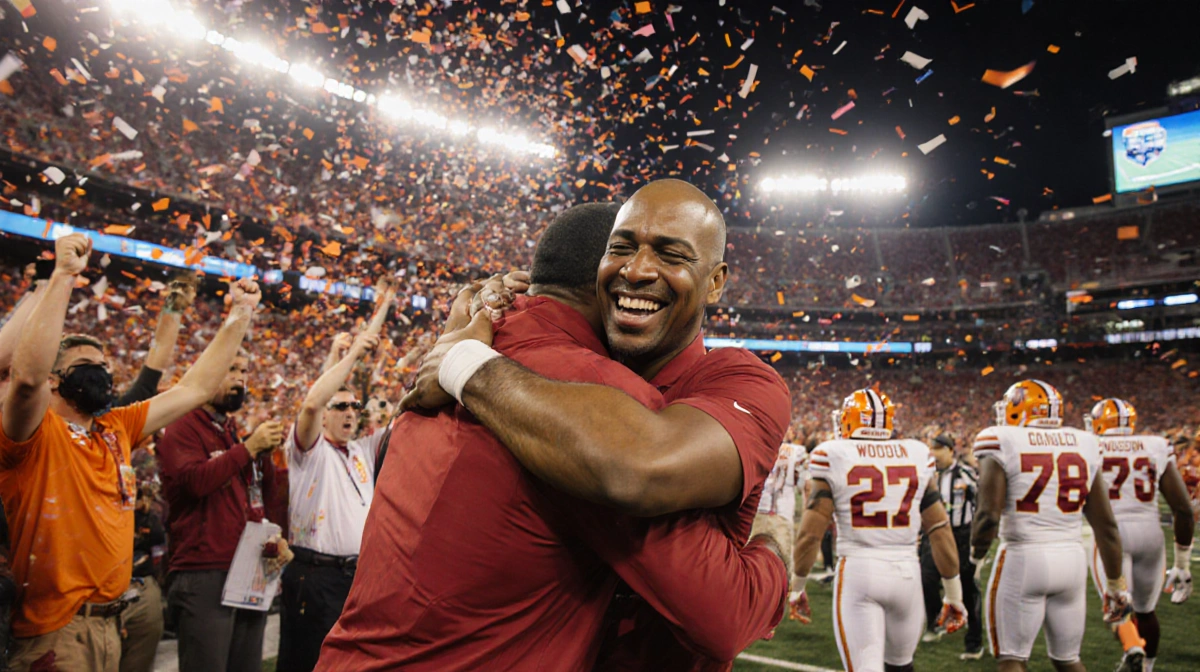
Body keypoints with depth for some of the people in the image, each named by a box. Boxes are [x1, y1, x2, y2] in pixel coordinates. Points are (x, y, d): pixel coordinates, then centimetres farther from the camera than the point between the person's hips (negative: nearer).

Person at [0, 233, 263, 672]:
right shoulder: (35, 434, -10)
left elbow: (195, 388, 11)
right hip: (53, 631, -7)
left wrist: (240, 317, 10)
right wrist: (63, 276, -30)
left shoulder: (115, 427, 9)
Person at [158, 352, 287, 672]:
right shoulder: (183, 429, -3)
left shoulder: (236, 433, 18)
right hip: (204, 575, -7)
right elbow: (194, 480, -21)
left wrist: (264, 453, -1)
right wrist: (249, 448, -17)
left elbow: (266, 496, 15)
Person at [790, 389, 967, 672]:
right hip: (906, 573, 4)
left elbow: (811, 531, -6)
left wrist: (797, 586, 8)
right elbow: (939, 529, 5)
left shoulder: (834, 458, -4)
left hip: (857, 572, -3)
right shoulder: (916, 456, 4)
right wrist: (954, 593, 13)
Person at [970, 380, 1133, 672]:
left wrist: (976, 555, 2)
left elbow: (988, 515, -17)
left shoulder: (1003, 445, -9)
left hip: (1023, 559, -5)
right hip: (1072, 559, 5)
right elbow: (1105, 524, 7)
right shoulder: (1083, 446, 6)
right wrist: (1116, 583, 15)